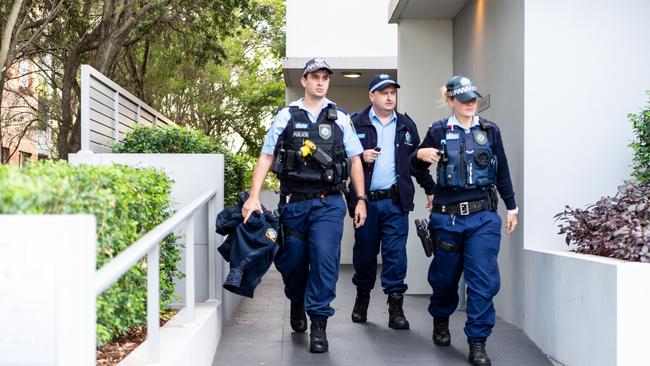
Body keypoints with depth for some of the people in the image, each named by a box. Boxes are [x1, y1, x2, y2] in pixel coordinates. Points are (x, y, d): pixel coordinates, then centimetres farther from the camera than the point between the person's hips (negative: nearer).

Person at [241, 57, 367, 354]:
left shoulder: (340, 119, 7)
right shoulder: (286, 116, 4)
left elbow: (354, 160, 11)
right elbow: (266, 157, 3)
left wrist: (361, 200, 6)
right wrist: (254, 196, -7)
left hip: (328, 203, 0)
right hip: (293, 203, 1)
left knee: (325, 258, -13)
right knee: (292, 260, 9)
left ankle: (318, 323, -2)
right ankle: (297, 303, 39)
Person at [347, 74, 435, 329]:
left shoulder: (406, 125, 11)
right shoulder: (356, 124, 2)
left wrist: (431, 190, 20)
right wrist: (360, 157, -15)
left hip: (396, 201, 1)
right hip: (366, 200, -1)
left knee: (396, 253, -4)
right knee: (364, 251, 8)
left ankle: (396, 306, 1)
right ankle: (362, 298, 27)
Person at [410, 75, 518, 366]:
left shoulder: (490, 131, 6)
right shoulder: (438, 131, 2)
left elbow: (502, 172, 13)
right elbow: (417, 168, 9)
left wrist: (511, 207, 13)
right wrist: (420, 154, -13)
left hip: (483, 216, 0)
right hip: (447, 216, 0)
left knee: (483, 279, -7)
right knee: (445, 275, 12)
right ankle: (441, 321, 41)